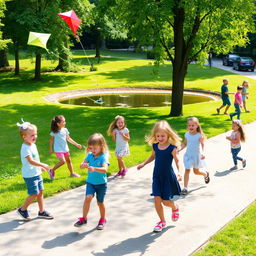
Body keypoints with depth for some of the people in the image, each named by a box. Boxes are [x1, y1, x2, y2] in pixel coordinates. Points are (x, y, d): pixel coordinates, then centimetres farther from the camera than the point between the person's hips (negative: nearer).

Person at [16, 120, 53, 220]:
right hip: (29, 175, -9)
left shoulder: (33, 145, 8)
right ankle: (22, 210, 14)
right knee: (34, 194, -5)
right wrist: (43, 165, -34)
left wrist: (40, 167, 21)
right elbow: (31, 161, -31)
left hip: (37, 173, 9)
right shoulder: (25, 148, -22)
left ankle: (42, 211, 23)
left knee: (40, 192, 12)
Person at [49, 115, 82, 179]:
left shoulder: (65, 130, 0)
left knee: (68, 160, 15)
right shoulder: (54, 132, -14)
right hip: (58, 149, -6)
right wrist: (50, 149, -2)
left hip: (65, 148, 6)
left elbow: (68, 139, 10)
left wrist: (76, 144, 8)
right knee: (63, 161, -17)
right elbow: (51, 140, -3)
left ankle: (72, 173, 31)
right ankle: (52, 170, 2)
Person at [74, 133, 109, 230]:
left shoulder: (103, 157, -17)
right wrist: (84, 165, -26)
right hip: (90, 182, 3)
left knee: (100, 202, 10)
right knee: (88, 197, -18)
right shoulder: (90, 155, -2)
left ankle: (103, 219, 33)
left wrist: (94, 169, -47)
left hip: (101, 183, -3)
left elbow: (105, 169, -31)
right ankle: (84, 218, -3)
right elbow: (81, 165, -2)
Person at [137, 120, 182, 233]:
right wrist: (143, 163, 11)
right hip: (157, 176, 4)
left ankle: (175, 208, 38)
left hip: (168, 177, -4)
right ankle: (162, 221, 17)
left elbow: (177, 161, -11)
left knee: (166, 201, 1)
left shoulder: (172, 148, -15)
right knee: (157, 199, -2)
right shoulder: (155, 146, -1)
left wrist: (179, 172, -25)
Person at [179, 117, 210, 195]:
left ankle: (206, 174, 46)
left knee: (196, 171, 12)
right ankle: (185, 188, 0)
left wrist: (202, 153, -27)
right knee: (187, 170, -4)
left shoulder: (199, 135, -15)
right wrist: (179, 149, -8)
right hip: (188, 155, 3)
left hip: (196, 155, -2)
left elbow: (202, 144, -12)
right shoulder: (187, 134, -4)